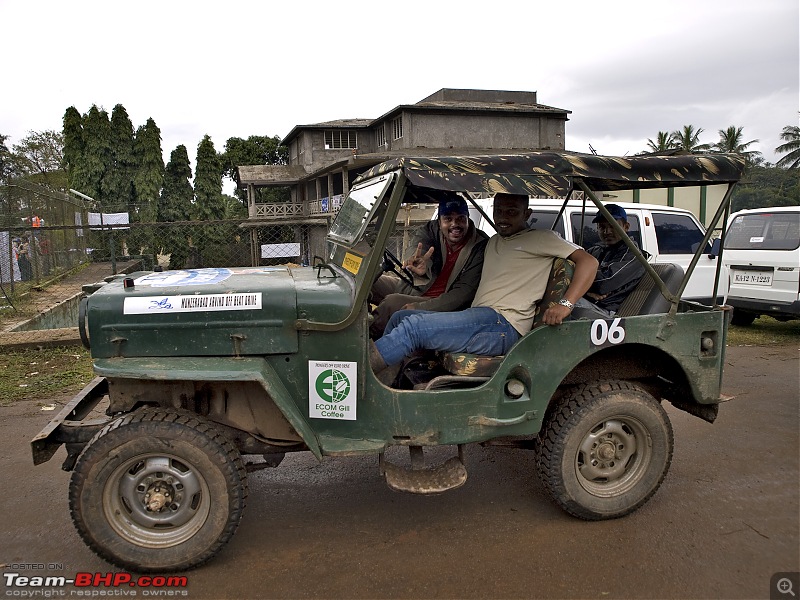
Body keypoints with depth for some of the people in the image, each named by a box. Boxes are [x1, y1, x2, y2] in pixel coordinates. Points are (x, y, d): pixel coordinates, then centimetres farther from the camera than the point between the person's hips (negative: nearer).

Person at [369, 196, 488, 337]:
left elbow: (465, 291, -20)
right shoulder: (430, 230, -6)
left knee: (392, 302, -29)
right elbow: (418, 255, -23)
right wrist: (420, 269, -52)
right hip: (412, 287, 5)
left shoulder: (480, 247, -15)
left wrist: (420, 307, -29)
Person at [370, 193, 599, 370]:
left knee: (413, 326, -23)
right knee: (400, 317, 2)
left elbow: (588, 262, -4)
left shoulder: (540, 238, 4)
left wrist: (565, 304, -19)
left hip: (503, 325, -9)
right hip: (478, 320, 9)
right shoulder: (493, 242, 27)